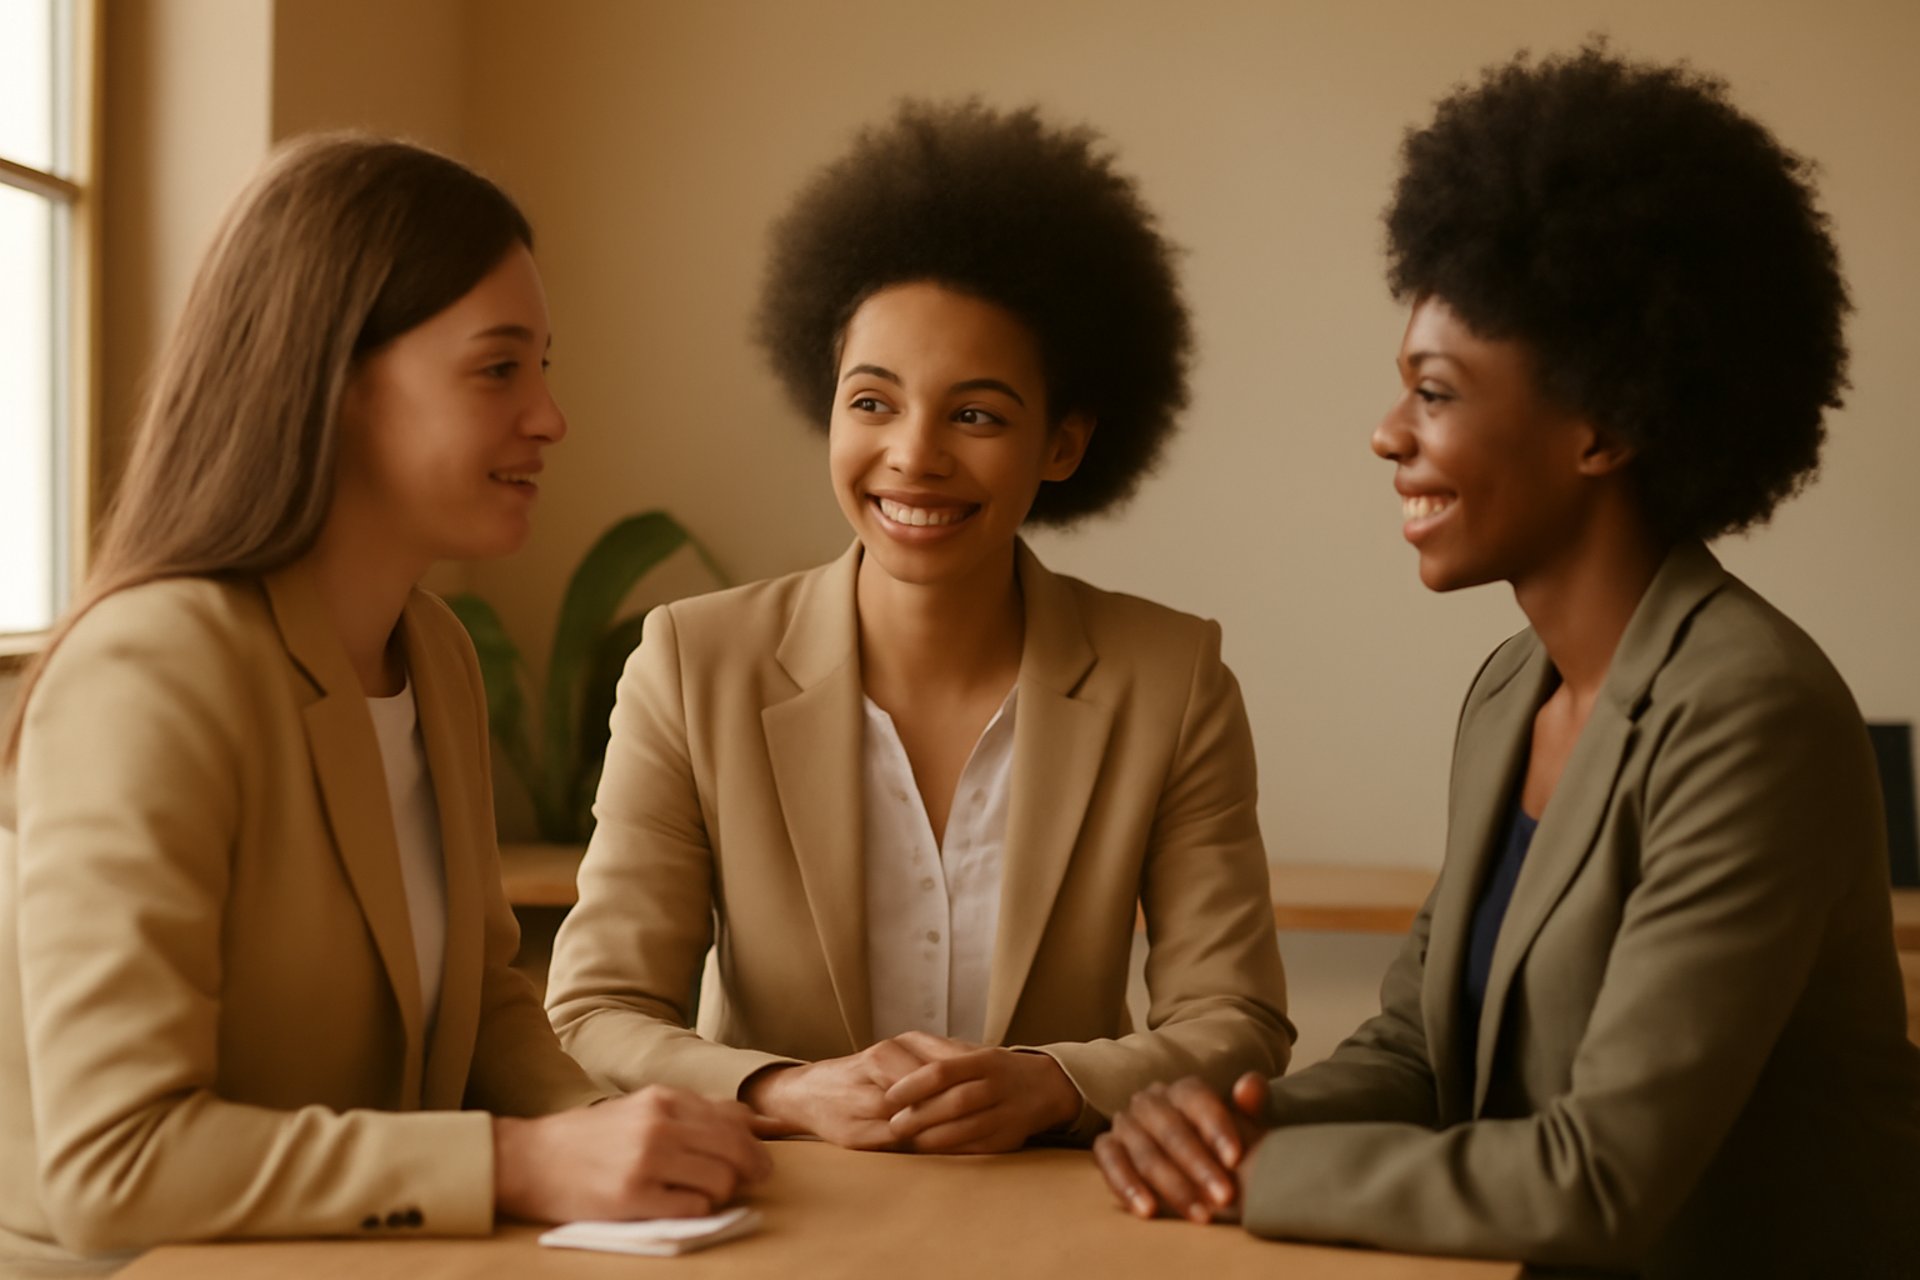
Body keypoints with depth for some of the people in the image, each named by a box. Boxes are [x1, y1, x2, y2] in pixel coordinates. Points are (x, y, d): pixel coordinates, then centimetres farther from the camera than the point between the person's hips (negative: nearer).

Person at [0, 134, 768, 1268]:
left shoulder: (437, 654, 7)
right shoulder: (152, 675, -18)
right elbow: (112, 1162, -22)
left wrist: (602, 1130, -5)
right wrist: (525, 1163, -25)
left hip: (366, 1257, 7)